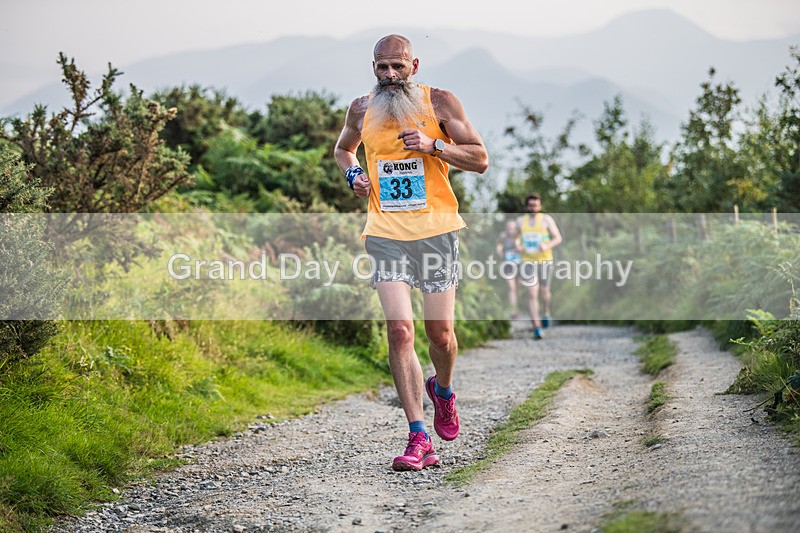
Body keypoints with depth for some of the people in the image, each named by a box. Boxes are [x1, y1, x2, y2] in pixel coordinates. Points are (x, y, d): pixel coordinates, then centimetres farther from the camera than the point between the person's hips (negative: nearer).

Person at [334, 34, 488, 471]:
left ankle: (442, 390, 40)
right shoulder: (361, 109, 8)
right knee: (399, 331, -13)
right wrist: (353, 174, 7)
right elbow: (343, 148, 29)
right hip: (385, 234, 1)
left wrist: (433, 145, -16)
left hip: (436, 229, -1)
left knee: (440, 332, 4)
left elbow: (480, 160, -2)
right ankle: (418, 440, -12)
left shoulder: (439, 103, -1)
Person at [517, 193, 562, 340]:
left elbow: (558, 238, -4)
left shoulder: (546, 219, -3)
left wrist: (547, 246, -23)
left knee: (545, 291, 14)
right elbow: (518, 238, 21)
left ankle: (547, 313, 46)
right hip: (528, 262, 1)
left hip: (545, 261, -1)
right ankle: (537, 328, -11)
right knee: (532, 294, -9)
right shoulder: (521, 221, 7)